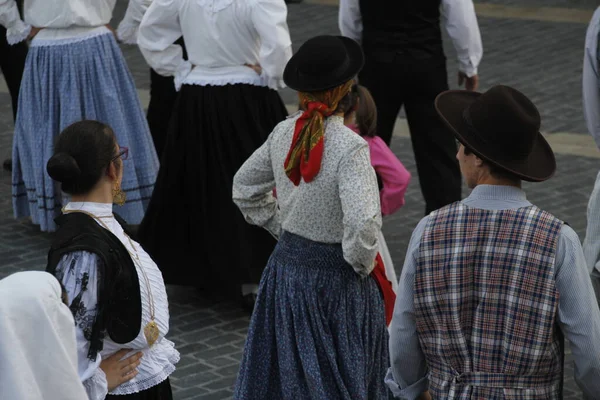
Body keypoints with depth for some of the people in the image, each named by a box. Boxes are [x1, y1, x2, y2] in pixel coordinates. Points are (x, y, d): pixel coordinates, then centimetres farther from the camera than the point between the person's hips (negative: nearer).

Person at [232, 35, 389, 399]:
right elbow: (363, 225, -31)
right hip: (334, 282, -6)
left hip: (285, 270, 6)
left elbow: (245, 189, 12)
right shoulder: (350, 147, -23)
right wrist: (363, 264, -13)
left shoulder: (283, 133, -2)